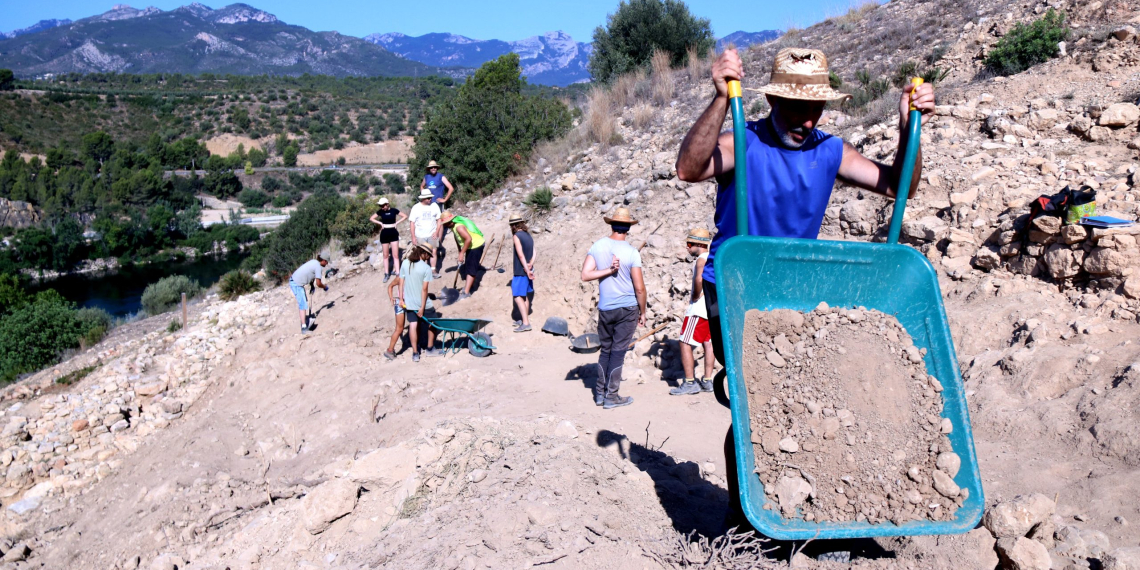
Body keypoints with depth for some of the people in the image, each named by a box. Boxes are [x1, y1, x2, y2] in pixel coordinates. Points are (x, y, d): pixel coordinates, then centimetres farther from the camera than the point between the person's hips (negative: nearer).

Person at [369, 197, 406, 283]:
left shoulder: (393, 210, -5)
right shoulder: (380, 211, -1)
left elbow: (405, 216, -1)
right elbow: (371, 219, 5)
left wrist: (397, 222, -8)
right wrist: (380, 223, -6)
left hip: (393, 233, -2)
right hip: (384, 234, 2)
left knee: (395, 255, -4)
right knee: (385, 255, 8)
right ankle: (386, 274, 15)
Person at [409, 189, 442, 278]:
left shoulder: (434, 206, -2)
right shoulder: (416, 208, -5)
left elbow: (439, 220, 2)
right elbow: (412, 223, -4)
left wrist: (437, 232, -9)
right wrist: (413, 237, -7)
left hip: (432, 235, 1)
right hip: (420, 236, -1)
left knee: (433, 252, 1)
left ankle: (433, 270, 9)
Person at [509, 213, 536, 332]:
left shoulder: (516, 236, -12)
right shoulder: (528, 235, 12)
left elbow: (521, 255, -17)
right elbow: (533, 253, 2)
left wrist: (527, 269, -17)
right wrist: (530, 265, -10)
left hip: (521, 271, -9)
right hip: (528, 270, 9)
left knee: (518, 296, -11)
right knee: (525, 296, 17)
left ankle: (525, 323, -17)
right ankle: (525, 319, 27)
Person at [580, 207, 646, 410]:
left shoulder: (597, 246, -2)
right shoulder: (631, 252, -12)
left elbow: (585, 275, -10)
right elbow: (639, 288, -11)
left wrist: (608, 270, -8)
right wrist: (642, 312, 1)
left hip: (605, 309, 3)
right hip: (627, 309, -3)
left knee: (605, 350, 16)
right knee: (618, 352, 4)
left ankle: (599, 393, 22)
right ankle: (611, 396, 10)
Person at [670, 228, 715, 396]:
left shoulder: (702, 259, -16)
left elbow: (699, 279, -36)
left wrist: (696, 295, -20)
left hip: (699, 308, -10)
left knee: (685, 343, -4)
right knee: (708, 342, 13)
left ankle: (690, 383, -3)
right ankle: (707, 381, 18)